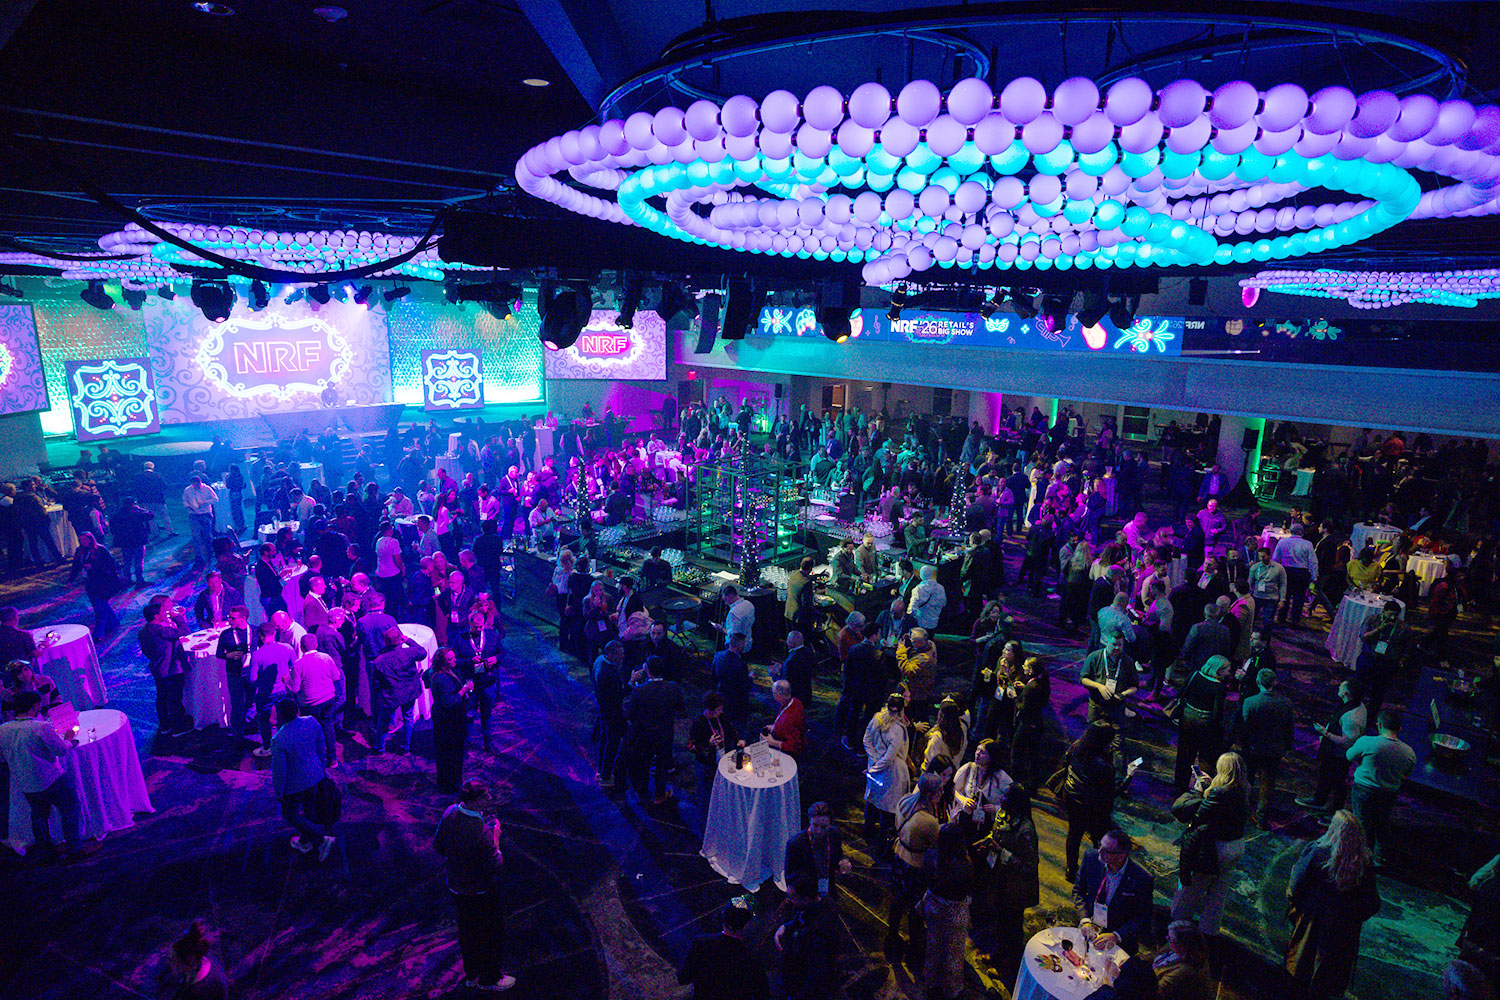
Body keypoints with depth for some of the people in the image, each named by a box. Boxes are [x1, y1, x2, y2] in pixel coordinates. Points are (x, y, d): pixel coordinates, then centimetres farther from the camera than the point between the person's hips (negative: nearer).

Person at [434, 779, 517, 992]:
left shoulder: (450, 812, -15)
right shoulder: (481, 831, -36)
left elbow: (438, 845, 0)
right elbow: (495, 866, -26)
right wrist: (495, 837, -16)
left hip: (455, 885, 7)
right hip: (480, 891, -7)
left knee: (467, 929, 26)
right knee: (492, 933, 17)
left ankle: (471, 974, 46)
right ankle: (489, 979, 35)